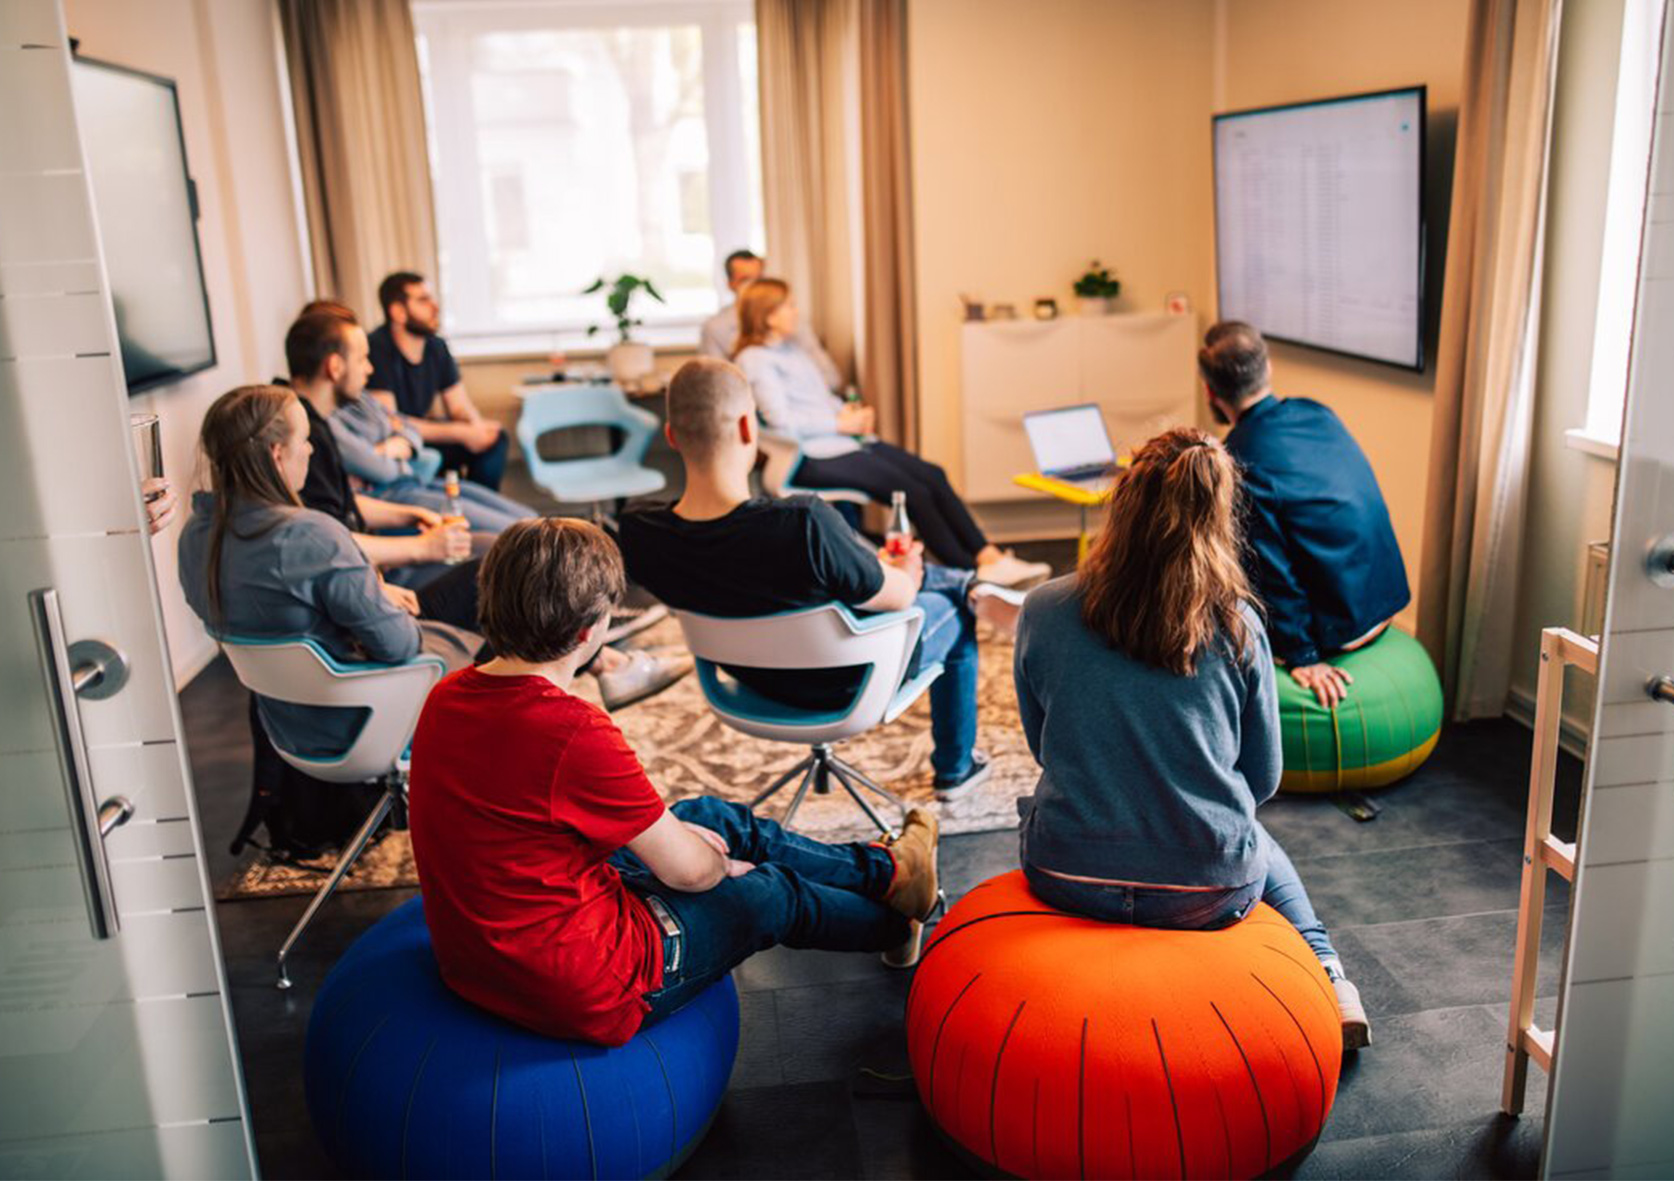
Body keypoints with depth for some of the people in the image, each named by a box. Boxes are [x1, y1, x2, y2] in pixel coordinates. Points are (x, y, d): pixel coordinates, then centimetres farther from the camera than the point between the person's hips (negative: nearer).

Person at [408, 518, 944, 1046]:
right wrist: (723, 865, 5)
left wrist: (663, 828, 10)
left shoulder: (448, 697, -5)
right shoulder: (574, 731, -32)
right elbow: (685, 870, -19)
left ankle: (881, 867, 42)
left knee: (719, 817, 20)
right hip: (583, 990, -8)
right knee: (772, 892, 15)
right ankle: (893, 925, 47)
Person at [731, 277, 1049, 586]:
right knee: (913, 491, -20)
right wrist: (841, 423, -11)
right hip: (814, 457, -9)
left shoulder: (792, 349, 21)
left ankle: (988, 556, -14)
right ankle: (974, 575, -14)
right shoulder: (754, 360, -7)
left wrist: (850, 411, 5)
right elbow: (781, 420, -18)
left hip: (844, 440, 9)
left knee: (933, 475, -8)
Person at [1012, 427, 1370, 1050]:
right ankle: (1326, 973, 32)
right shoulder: (1237, 627, -9)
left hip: (1067, 880, 1)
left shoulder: (1044, 611, -9)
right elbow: (1264, 779, 1)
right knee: (1262, 847, 39)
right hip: (1209, 893, -1)